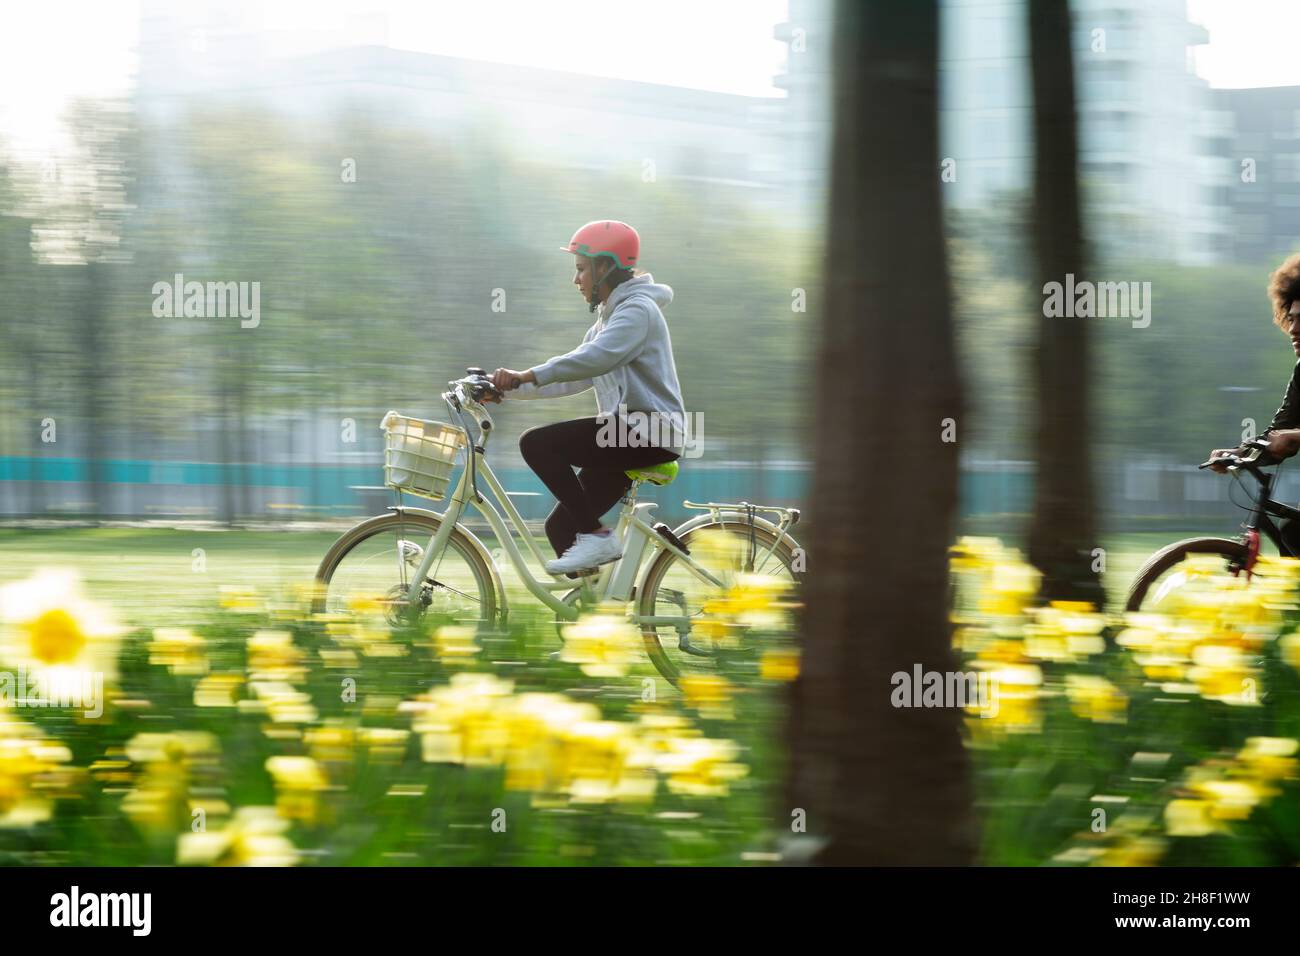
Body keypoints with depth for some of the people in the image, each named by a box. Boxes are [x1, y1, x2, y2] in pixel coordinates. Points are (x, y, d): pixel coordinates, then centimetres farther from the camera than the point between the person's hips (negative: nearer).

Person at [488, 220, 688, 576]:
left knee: (537, 443, -21)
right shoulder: (609, 317, 23)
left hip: (648, 431, -10)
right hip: (624, 438, 10)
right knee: (561, 524, 4)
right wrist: (511, 387, 8)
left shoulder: (638, 310, -9)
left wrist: (527, 376, -31)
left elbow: (596, 357, -26)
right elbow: (572, 380, 20)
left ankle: (597, 536, -17)